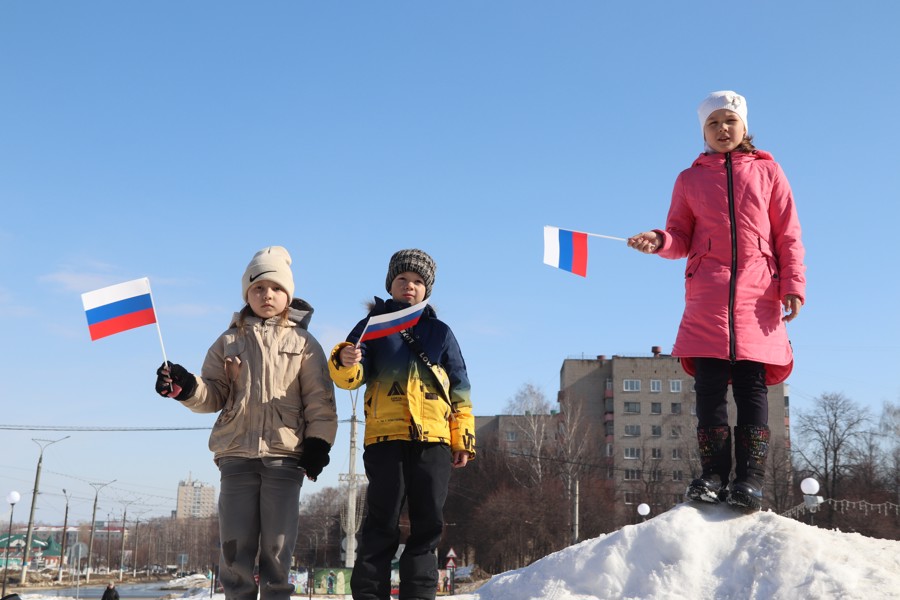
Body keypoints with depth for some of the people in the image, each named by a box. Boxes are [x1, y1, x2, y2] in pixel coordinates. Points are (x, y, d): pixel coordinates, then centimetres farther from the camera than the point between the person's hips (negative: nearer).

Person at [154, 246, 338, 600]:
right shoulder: (229, 341, 14)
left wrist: (318, 443, -4)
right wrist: (186, 387, -11)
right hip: (237, 454, 2)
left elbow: (320, 400, 5)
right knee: (235, 545, 2)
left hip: (285, 455, -1)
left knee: (277, 547, 1)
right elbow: (214, 395, 8)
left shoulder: (303, 343, 10)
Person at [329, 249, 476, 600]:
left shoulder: (440, 332, 19)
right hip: (386, 438, -2)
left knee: (427, 525, 4)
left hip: (434, 439, 2)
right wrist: (345, 363, -22)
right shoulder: (372, 325, 14)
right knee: (381, 525, -2)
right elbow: (352, 377, 2)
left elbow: (459, 391, 16)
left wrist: (463, 439, 8)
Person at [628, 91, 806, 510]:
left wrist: (793, 285, -2)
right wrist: (660, 241, -12)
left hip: (758, 294, -1)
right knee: (709, 385, -4)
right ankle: (713, 475, 0)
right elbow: (682, 237, 11)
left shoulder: (767, 172, 14)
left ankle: (750, 477, -4)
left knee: (751, 386, -5)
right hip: (707, 295, 1)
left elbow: (789, 235, 9)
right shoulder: (690, 180, 17)